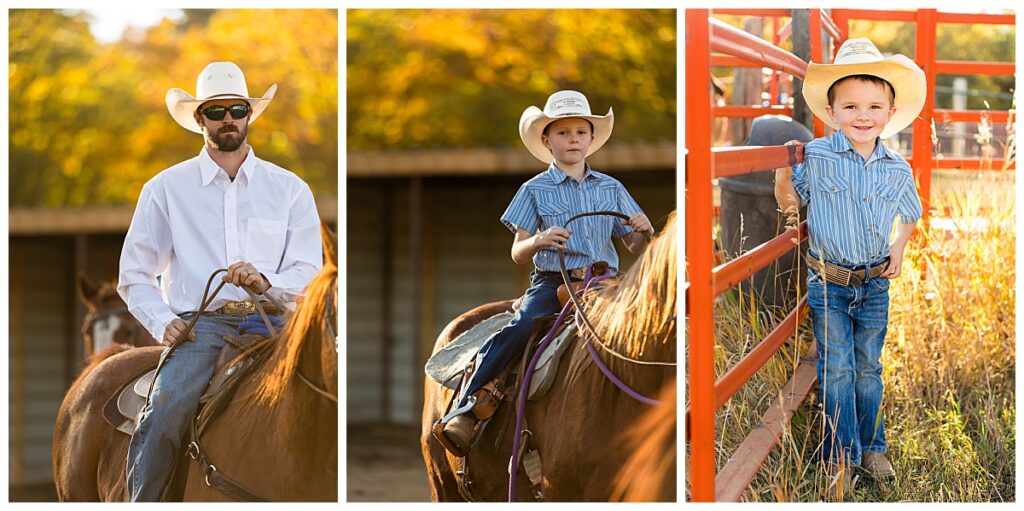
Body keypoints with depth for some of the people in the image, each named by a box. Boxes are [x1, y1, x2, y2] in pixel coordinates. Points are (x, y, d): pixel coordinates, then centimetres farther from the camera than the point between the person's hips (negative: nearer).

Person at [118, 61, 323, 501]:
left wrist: (266, 282, -11)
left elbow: (310, 272, 11)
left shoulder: (290, 189, 15)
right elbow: (133, 275, 14)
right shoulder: (166, 189, 13)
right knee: (167, 409, -29)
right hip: (198, 324, -1)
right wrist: (163, 323, -4)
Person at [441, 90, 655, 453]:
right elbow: (517, 254, 4)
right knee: (518, 329, -30)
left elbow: (635, 248, 16)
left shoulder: (611, 188, 14)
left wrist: (645, 233, -7)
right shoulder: (535, 190, 7)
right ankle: (464, 412, -27)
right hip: (552, 282, -3)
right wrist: (539, 241, -18)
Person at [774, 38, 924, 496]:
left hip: (874, 283, 3)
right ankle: (840, 455, 11)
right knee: (837, 369, 0)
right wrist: (783, 175, -16)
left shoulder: (897, 169, -2)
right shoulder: (816, 157, -11)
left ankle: (870, 447, 28)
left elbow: (909, 215, 17)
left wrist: (899, 249, 2)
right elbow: (789, 197, 3)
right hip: (828, 281, -3)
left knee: (868, 368, 14)